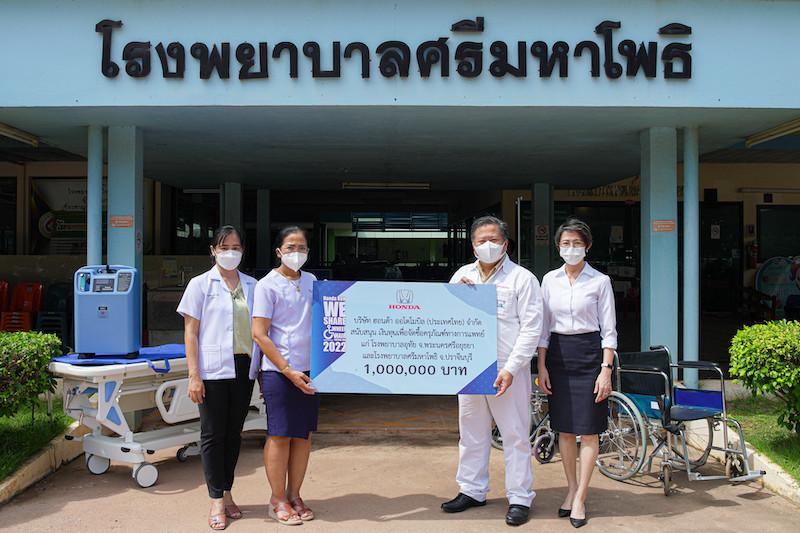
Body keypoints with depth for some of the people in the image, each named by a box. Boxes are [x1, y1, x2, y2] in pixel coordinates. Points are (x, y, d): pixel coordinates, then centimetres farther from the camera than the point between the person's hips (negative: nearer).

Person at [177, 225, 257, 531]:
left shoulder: (251, 286, 10)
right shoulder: (201, 284, 0)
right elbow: (190, 333, -3)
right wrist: (194, 376, -10)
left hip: (243, 368, 4)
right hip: (213, 370, -3)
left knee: (234, 433, 11)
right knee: (213, 434, 2)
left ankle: (227, 493, 25)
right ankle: (216, 501, 13)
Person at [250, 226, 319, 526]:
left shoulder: (311, 282, 11)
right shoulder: (267, 285, -6)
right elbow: (259, 334, -10)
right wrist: (289, 371, -14)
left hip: (309, 370, 5)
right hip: (278, 371, -5)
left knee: (304, 434, 9)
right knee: (280, 435, 1)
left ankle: (294, 495, 22)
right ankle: (277, 500, 14)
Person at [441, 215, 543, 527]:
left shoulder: (522, 278, -2)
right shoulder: (461, 276, 12)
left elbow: (531, 328, -8)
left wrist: (510, 370, -15)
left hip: (506, 370, -4)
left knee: (515, 435, 2)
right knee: (471, 433, 15)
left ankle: (520, 498, 14)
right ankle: (471, 490, 29)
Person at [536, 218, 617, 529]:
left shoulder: (600, 281, -2)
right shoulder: (550, 280, 6)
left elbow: (608, 330, -2)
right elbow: (543, 327, 8)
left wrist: (606, 370, -9)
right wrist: (542, 366, 3)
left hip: (589, 354, -3)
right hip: (558, 355, 3)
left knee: (588, 429, 0)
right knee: (564, 428, 9)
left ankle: (580, 498, 9)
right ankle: (571, 488, 25)